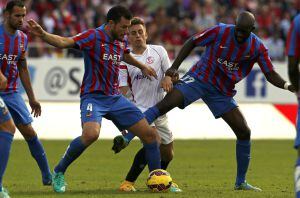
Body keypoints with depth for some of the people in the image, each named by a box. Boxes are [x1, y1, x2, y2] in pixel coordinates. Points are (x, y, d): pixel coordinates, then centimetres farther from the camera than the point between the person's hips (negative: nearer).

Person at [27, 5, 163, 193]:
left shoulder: (121, 40, 7)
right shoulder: (94, 36, -14)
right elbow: (64, 42, -29)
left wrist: (143, 66, 47)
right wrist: (43, 34, -47)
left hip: (115, 98, 7)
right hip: (93, 97, -7)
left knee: (150, 134, 3)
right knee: (91, 134, -34)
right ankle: (59, 173, -12)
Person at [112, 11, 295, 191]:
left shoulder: (258, 48, -6)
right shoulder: (220, 32, -13)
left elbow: (271, 74, -1)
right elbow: (191, 43, -3)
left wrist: (288, 86, -21)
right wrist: (171, 71, -8)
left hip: (223, 92, 3)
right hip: (199, 79, -3)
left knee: (244, 132, -3)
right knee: (165, 104, -27)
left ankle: (241, 182, 11)